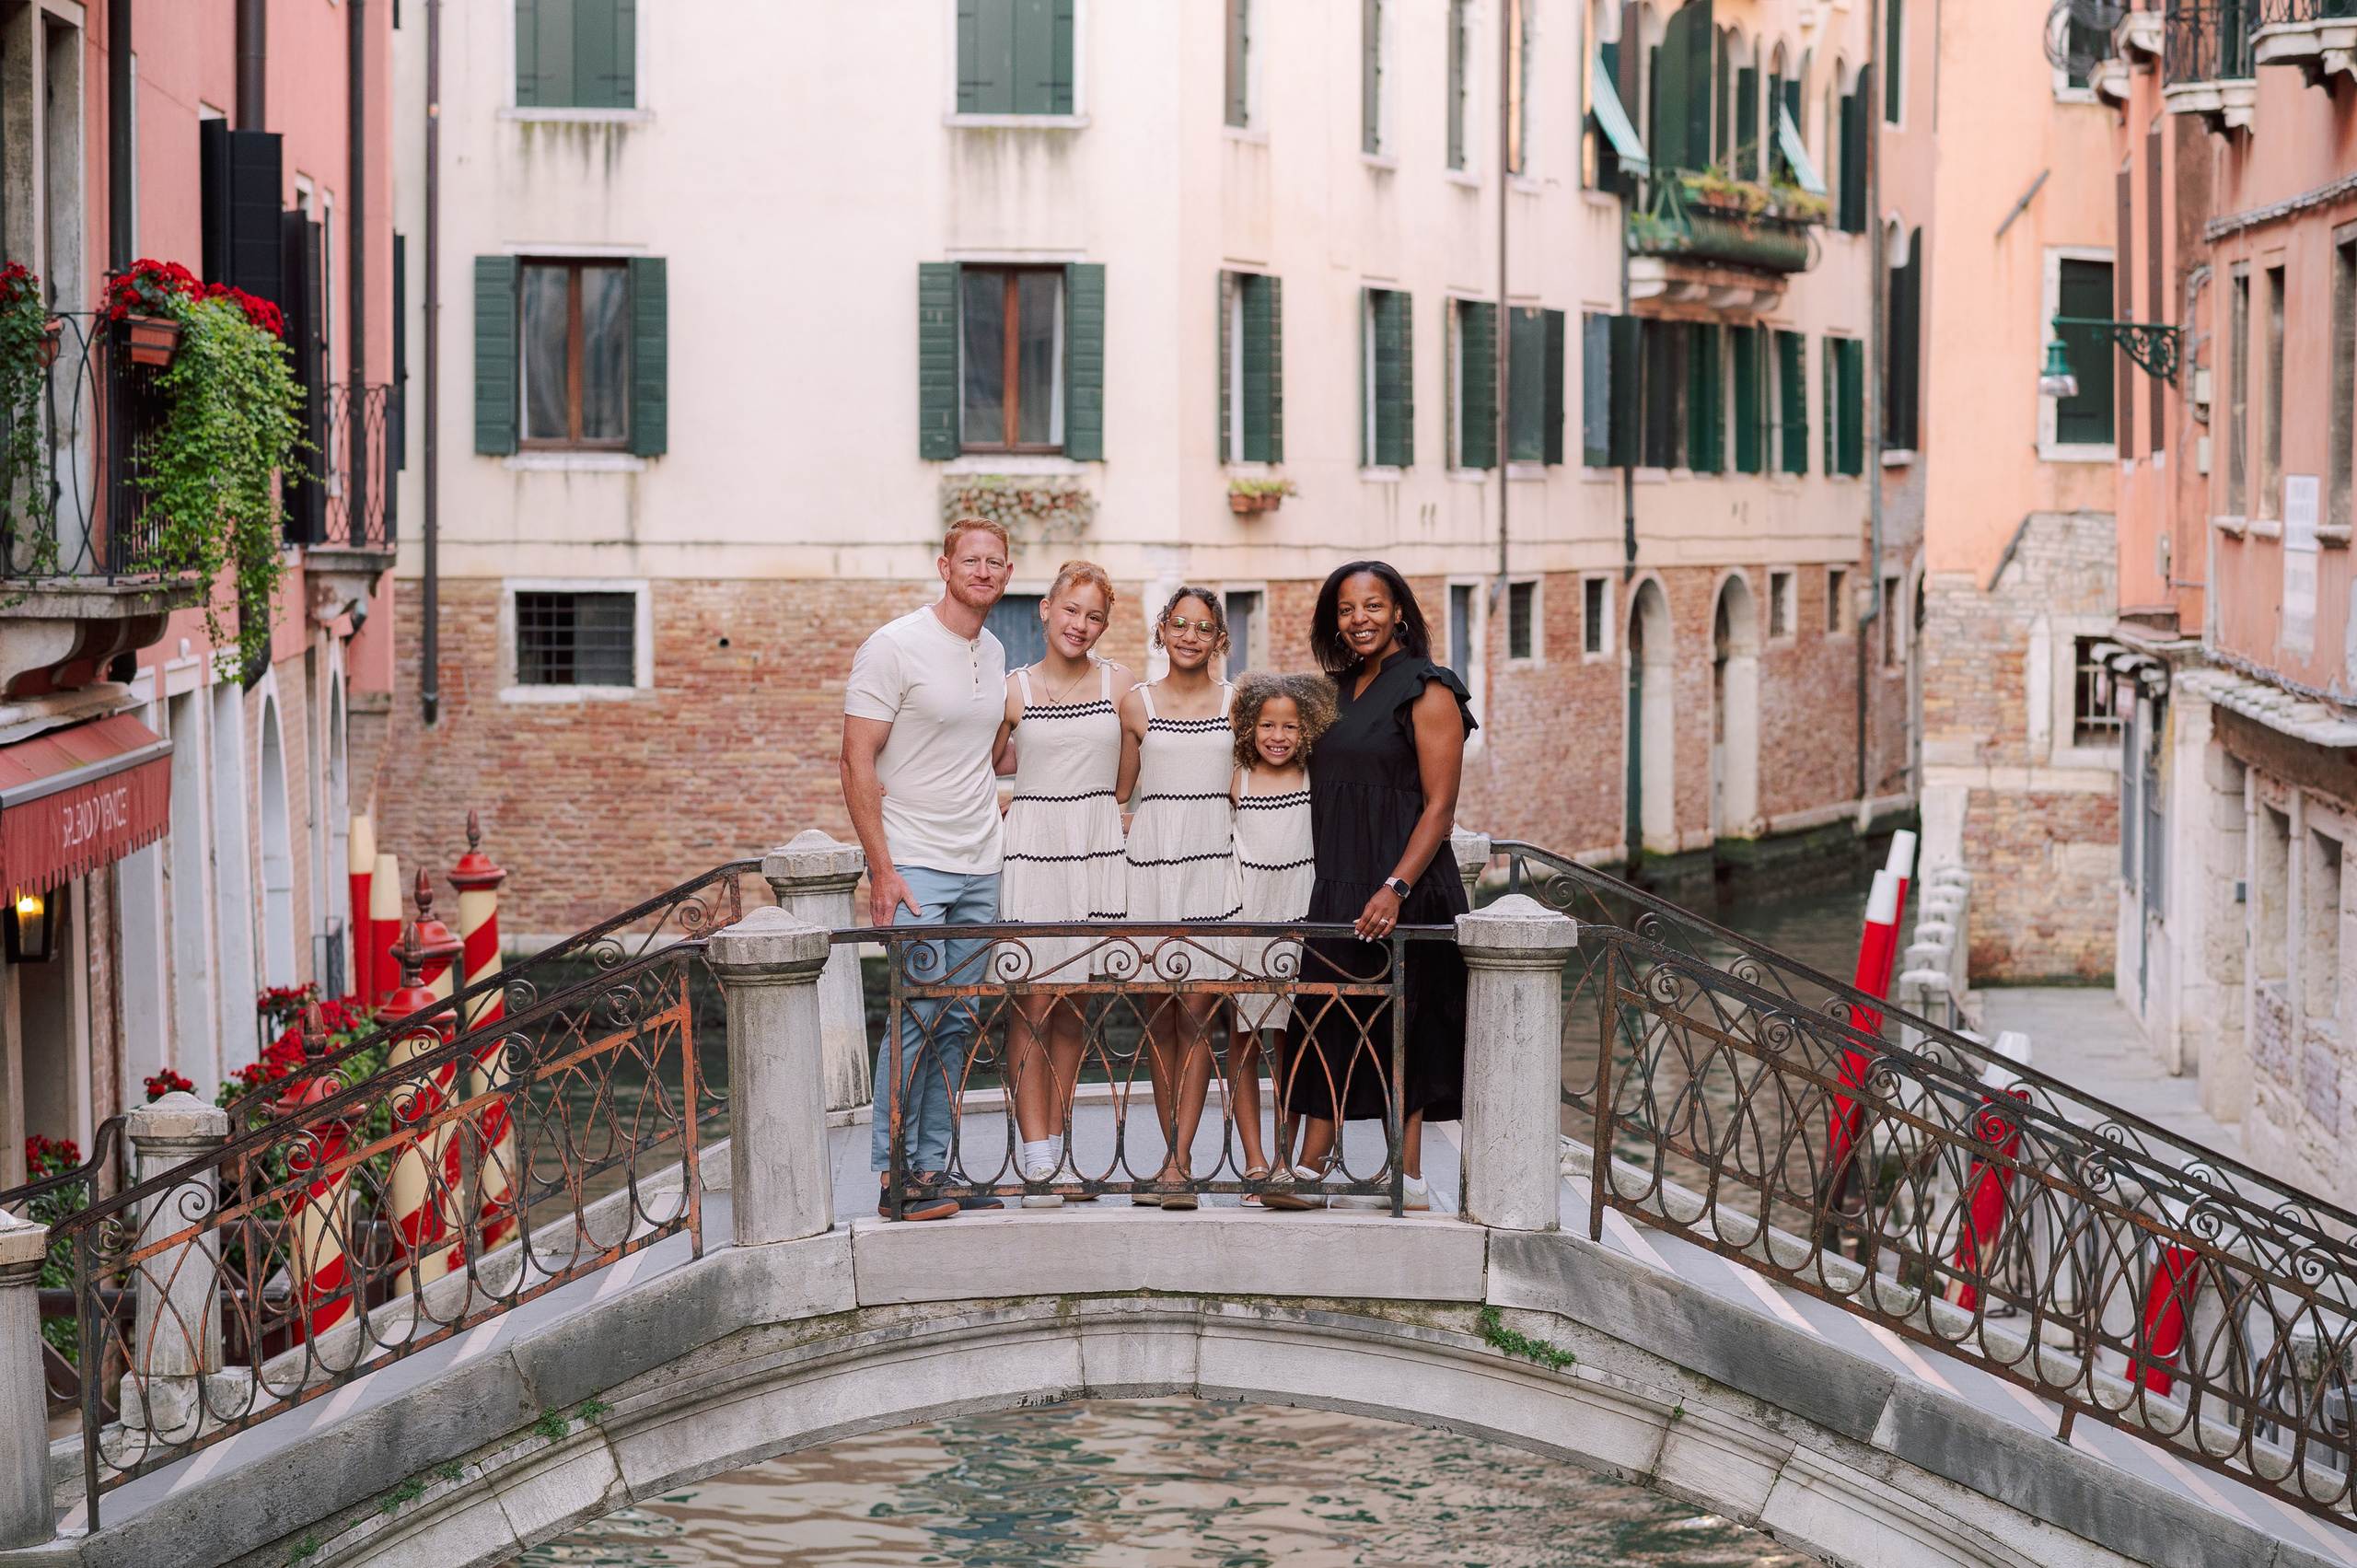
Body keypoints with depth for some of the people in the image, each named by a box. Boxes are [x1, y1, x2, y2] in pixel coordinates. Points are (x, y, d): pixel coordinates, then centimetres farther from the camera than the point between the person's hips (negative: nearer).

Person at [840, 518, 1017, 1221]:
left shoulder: (994, 653, 11)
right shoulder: (894, 647, -10)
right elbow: (858, 764, -12)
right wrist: (881, 869, -17)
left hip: (979, 870, 7)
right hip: (912, 864, -7)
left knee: (957, 1021, 7)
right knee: (919, 1013, -11)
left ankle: (933, 1168, 14)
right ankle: (896, 1180, -4)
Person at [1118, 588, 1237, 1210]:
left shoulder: (1237, 701, 7)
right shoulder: (1137, 704, 7)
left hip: (1213, 860, -1)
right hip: (1150, 858, 1)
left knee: (1195, 1014, -7)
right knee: (1158, 1016, 3)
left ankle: (1177, 1165, -9)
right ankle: (1175, 1159, 10)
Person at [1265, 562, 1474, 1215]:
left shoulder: (1428, 692, -8)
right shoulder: (1343, 689, 15)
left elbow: (1439, 806, -13)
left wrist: (1395, 887, -22)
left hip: (1405, 886, -7)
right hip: (1339, 886, 7)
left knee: (1398, 1028, -4)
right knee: (1329, 1022, 6)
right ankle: (1310, 1168, 10)